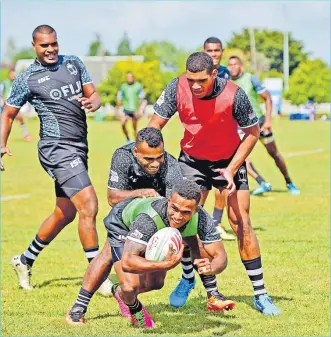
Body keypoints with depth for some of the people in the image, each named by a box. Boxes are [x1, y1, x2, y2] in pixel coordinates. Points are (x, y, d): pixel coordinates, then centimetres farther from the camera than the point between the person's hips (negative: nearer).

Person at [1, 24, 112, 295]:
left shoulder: (74, 63, 12)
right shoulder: (27, 79, -2)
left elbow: (94, 94, 12)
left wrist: (92, 103, -12)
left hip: (79, 148, 7)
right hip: (57, 148, -7)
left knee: (65, 213, 16)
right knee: (89, 206, -17)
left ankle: (25, 261, 33)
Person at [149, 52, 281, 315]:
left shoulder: (234, 95, -27)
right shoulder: (177, 89, -22)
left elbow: (252, 133, -12)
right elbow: (155, 126, -10)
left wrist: (231, 169, -16)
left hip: (229, 160, -2)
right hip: (192, 160, 2)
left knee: (241, 223, -6)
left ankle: (260, 295, 0)